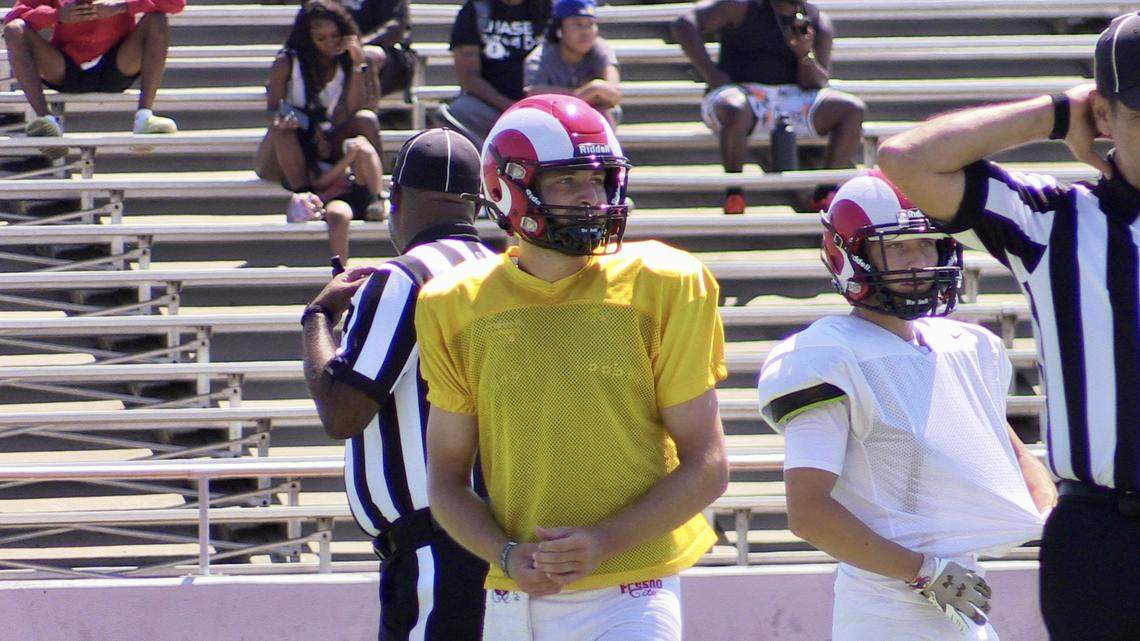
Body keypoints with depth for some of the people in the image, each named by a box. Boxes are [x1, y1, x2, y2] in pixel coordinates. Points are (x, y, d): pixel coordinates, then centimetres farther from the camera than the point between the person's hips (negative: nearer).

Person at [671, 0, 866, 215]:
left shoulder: (818, 23, 12)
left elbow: (819, 84, 6)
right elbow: (683, 25, -6)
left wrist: (805, 54, -15)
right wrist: (709, 72, -15)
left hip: (789, 98, 4)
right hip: (742, 92, -4)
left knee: (853, 109, -16)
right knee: (735, 111, -41)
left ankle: (824, 196, -19)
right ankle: (733, 192, -23)